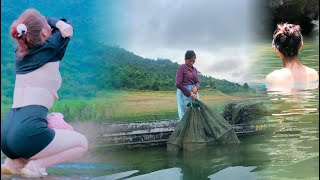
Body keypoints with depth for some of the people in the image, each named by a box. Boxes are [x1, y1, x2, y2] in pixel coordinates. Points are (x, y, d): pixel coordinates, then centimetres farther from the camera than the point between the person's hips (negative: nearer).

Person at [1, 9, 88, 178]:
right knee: (82, 143, 14)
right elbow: (67, 26, 21)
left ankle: (14, 162, 13)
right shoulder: (51, 49, 0)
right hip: (27, 133, -7)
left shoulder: (20, 54, 18)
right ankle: (35, 165, -7)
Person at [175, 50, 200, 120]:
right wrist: (189, 93, -16)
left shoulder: (194, 70, 14)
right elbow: (178, 84, -15)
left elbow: (197, 82, 14)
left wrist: (196, 87, -10)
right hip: (184, 93, -7)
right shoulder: (181, 68, -7)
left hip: (194, 93, 7)